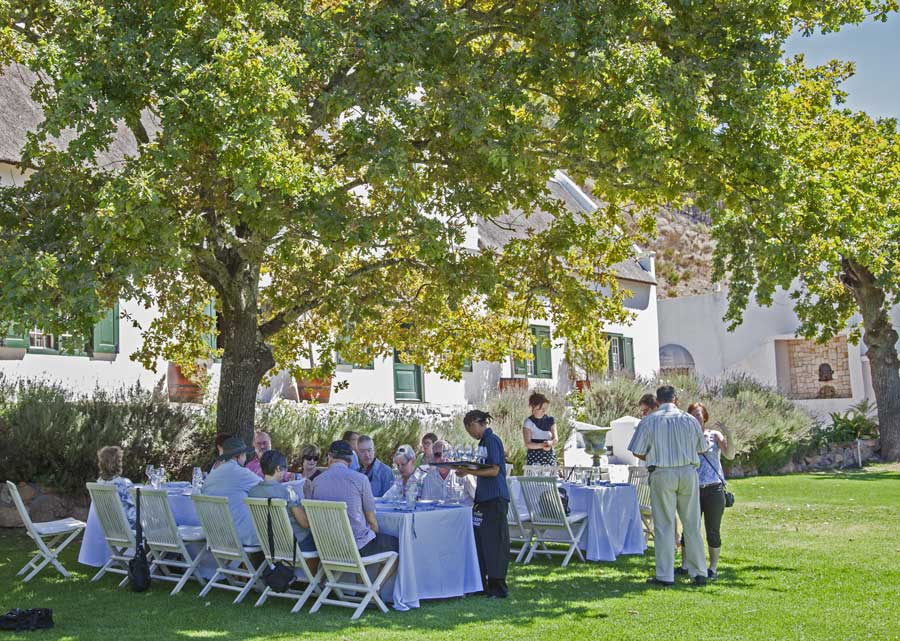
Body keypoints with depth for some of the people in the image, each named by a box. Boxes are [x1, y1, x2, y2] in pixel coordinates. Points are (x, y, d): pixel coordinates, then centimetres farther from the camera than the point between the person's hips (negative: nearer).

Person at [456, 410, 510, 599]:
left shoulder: (492, 440, -12)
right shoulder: (484, 441, 16)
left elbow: (494, 470, -18)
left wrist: (469, 472, -18)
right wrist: (467, 470, 10)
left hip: (495, 499, -10)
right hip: (484, 498, 10)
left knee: (495, 542, -4)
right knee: (480, 540, 11)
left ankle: (497, 587, 1)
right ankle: (481, 583, 18)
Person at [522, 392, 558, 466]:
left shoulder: (550, 420, 8)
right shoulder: (528, 422, -3)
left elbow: (556, 439, 4)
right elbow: (528, 444, -8)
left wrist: (550, 443, -20)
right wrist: (541, 445, -25)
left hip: (549, 457, 3)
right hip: (534, 457, -3)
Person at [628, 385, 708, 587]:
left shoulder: (649, 421, -3)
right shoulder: (690, 420, 2)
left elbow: (637, 452, -2)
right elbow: (701, 448, 10)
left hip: (662, 474, -2)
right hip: (688, 472, 2)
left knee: (664, 525, 3)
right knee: (692, 525, 9)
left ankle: (665, 575, 4)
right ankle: (699, 572, 14)